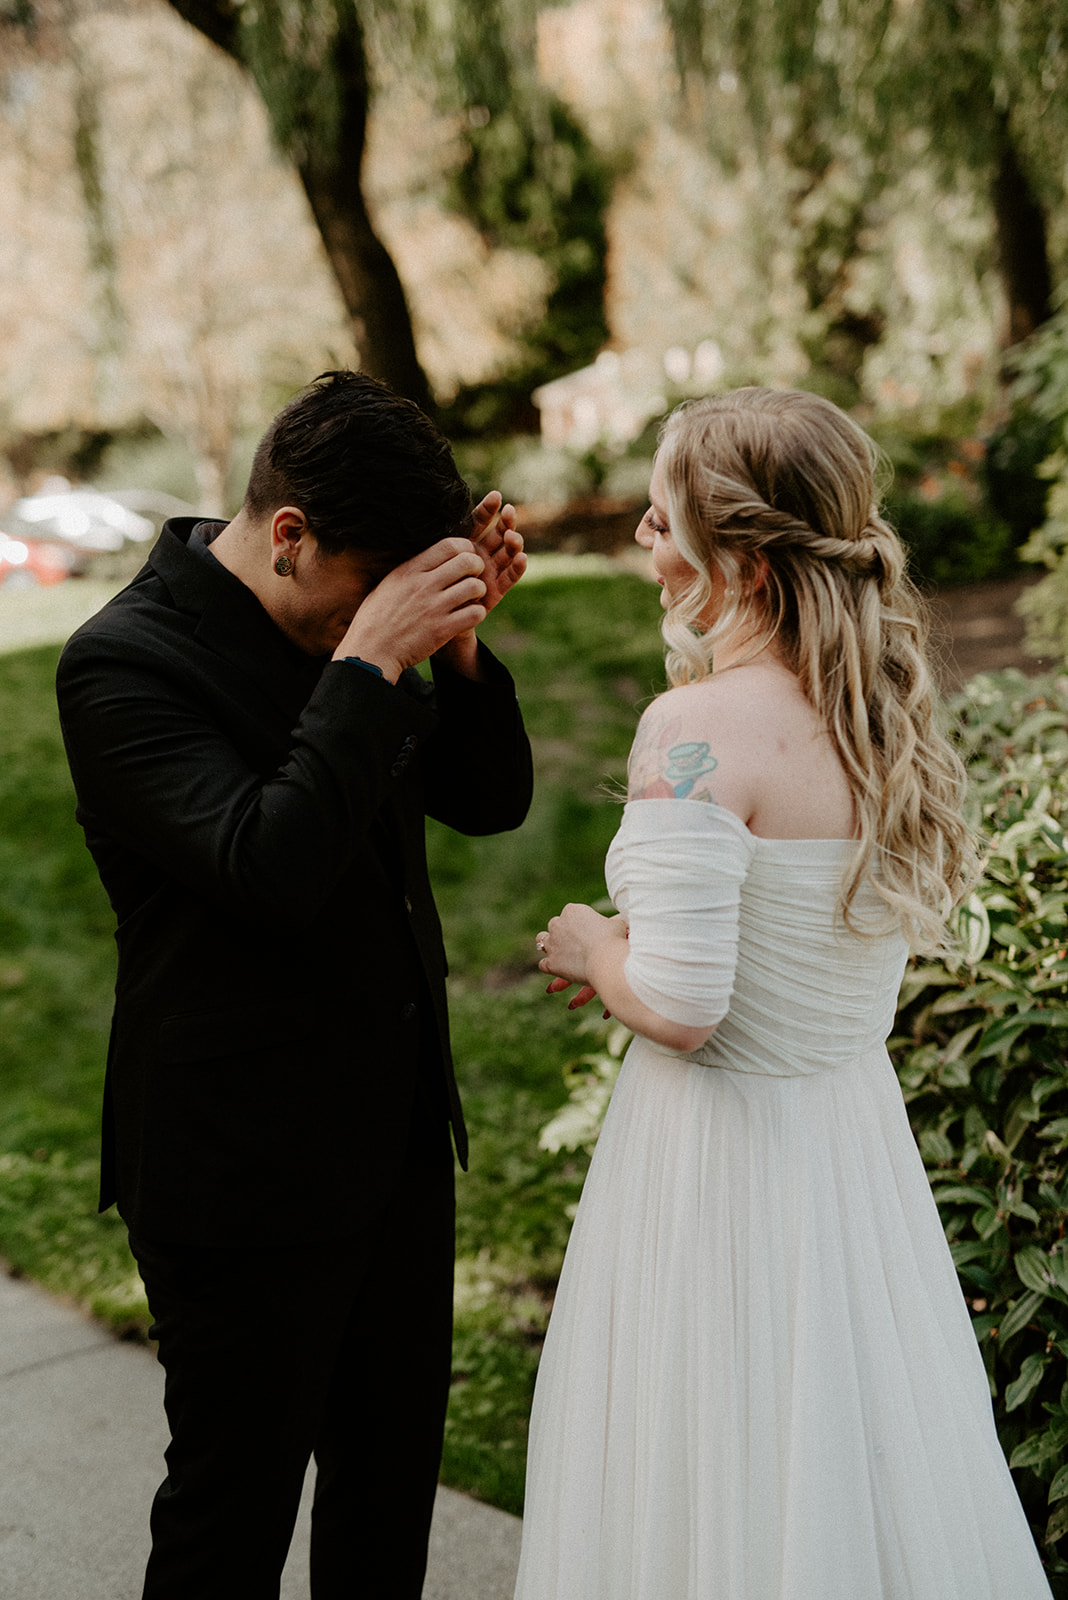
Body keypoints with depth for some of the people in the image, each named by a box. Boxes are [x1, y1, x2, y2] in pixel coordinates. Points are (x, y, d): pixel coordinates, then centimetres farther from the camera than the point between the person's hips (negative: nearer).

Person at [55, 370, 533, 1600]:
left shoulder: (342, 625, 2)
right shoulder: (122, 661, -19)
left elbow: (489, 800, 6)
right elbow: (269, 871, -31)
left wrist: (458, 642, -9)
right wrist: (370, 662, -30)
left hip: (398, 1133, 7)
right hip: (247, 1173, -7)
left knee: (393, 1469, 22)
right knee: (238, 1498, 11)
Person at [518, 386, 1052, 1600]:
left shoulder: (699, 728, -22)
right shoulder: (883, 707, 0)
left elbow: (680, 1005, -24)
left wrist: (594, 950, -6)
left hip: (723, 1141, -7)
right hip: (858, 1134, 7)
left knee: (712, 1496, 12)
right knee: (849, 1451, 23)